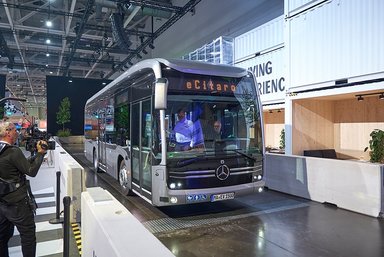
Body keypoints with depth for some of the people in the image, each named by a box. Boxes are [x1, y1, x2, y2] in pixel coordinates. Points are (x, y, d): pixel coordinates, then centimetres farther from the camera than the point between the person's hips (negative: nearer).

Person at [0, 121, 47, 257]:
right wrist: (40, 153, -8)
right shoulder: (13, 151, -20)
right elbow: (31, 171, -16)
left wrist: (38, 153, 8)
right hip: (17, 203, -8)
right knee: (28, 235, 5)